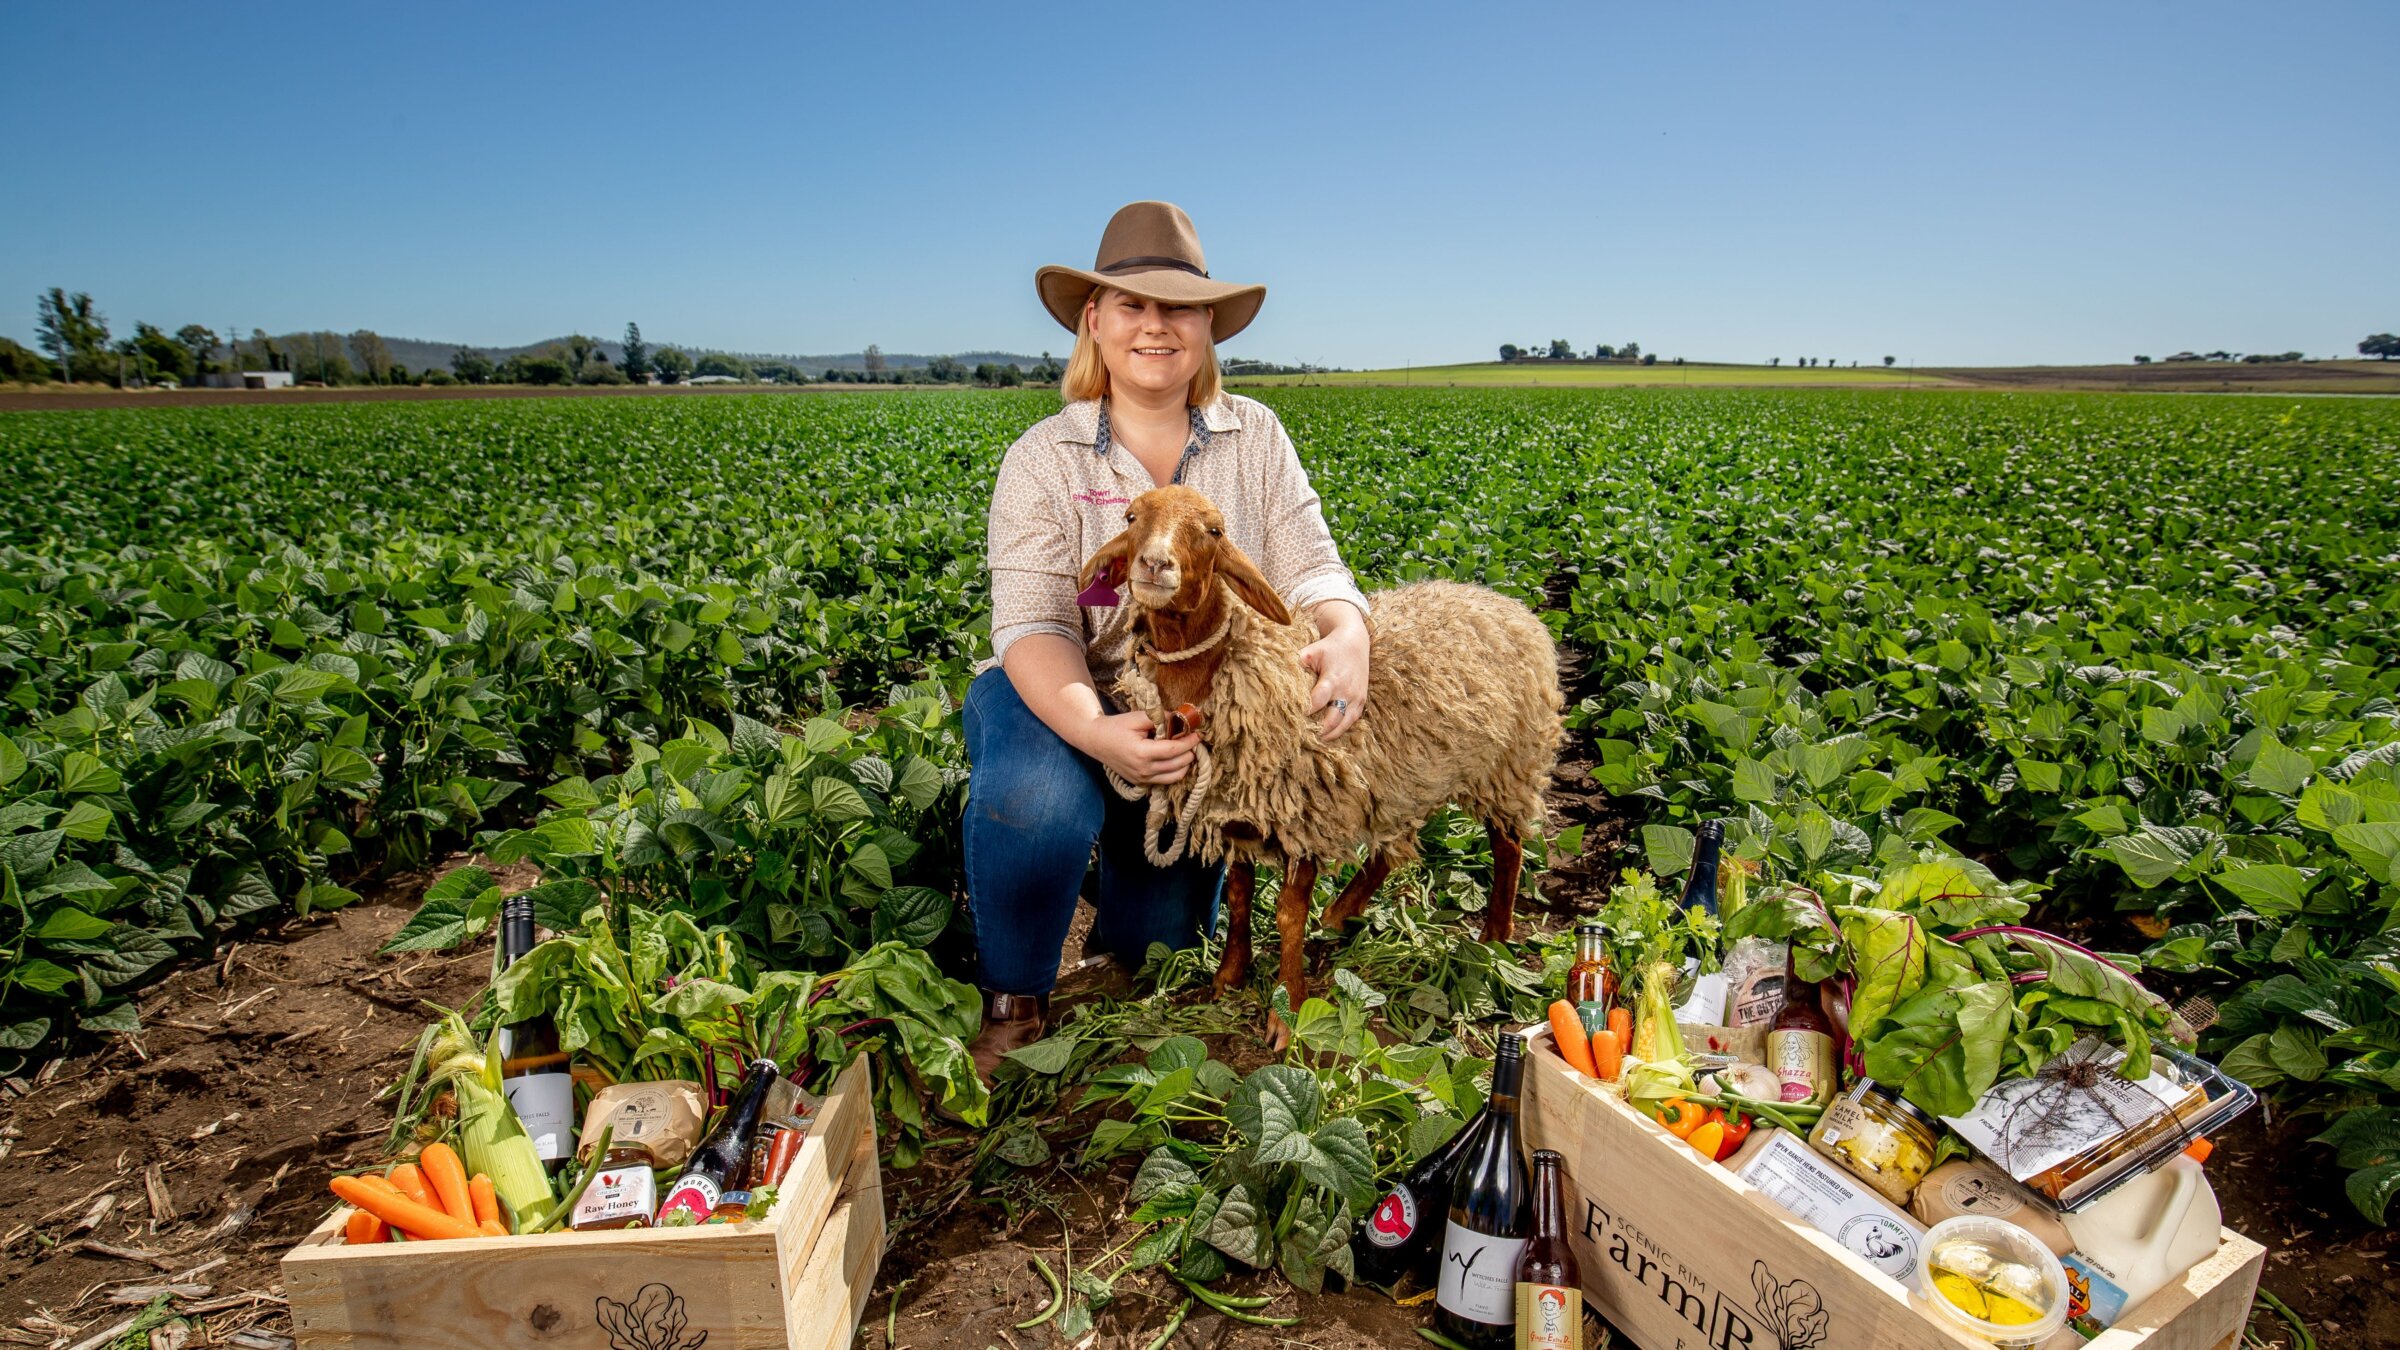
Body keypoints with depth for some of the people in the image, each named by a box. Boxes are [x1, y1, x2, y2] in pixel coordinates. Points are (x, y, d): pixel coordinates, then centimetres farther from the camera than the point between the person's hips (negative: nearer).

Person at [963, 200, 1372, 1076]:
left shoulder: (1255, 438, 0)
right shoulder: (1044, 459, -8)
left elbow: (1310, 570, -8)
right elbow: (1033, 625, -18)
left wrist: (1347, 637, -34)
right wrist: (1095, 728, -39)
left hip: (1200, 715, 3)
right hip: (1064, 705, -2)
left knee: (1160, 935, -3)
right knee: (1034, 799, -36)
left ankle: (1123, 963, 40)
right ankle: (1015, 999, -6)